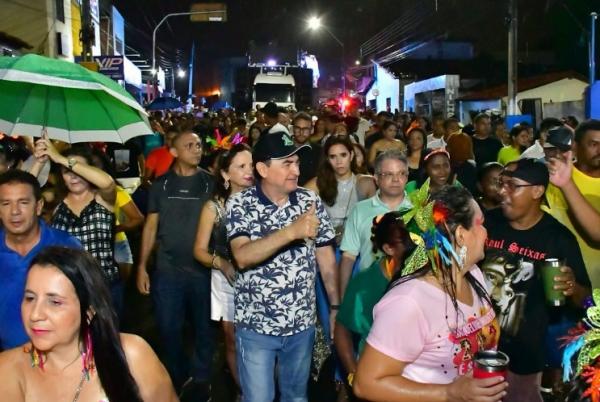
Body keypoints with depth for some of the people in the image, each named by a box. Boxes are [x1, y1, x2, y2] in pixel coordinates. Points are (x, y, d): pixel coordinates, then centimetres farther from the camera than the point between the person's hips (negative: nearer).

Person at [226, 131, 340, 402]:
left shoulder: (310, 201, -2)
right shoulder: (240, 204, -12)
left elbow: (325, 256, 3)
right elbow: (243, 257, -26)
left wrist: (335, 306, 2)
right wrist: (292, 231, -36)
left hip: (302, 324, 3)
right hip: (255, 326, -3)